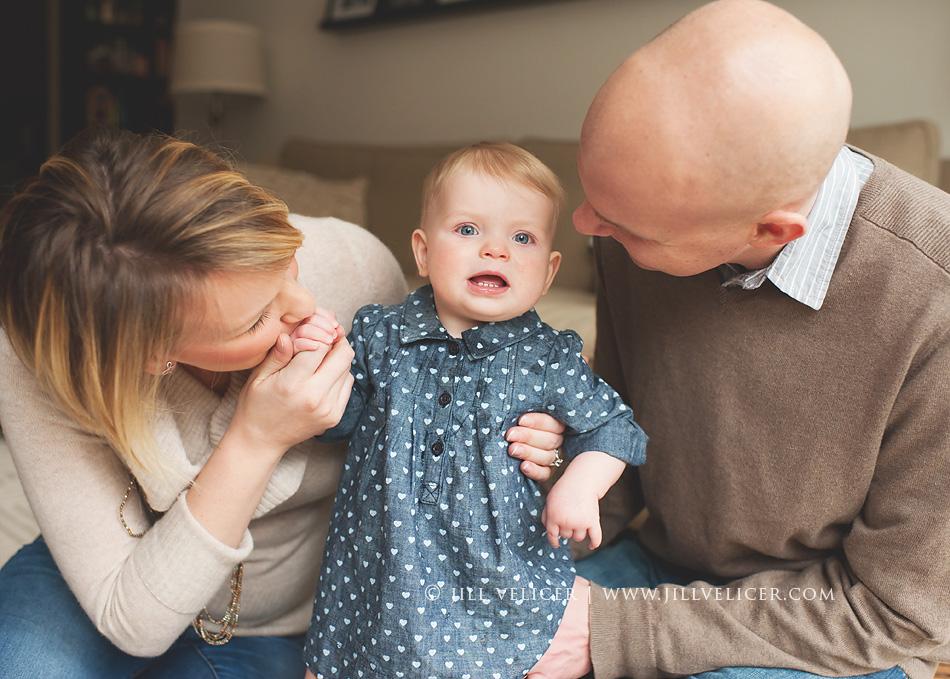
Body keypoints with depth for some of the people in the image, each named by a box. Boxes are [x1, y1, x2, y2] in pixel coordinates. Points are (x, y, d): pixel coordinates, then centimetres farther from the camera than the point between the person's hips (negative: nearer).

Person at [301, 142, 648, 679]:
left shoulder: (551, 358, -8)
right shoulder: (377, 335, -4)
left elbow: (611, 425, 1)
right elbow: (334, 418, 2)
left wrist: (582, 483, -15)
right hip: (381, 566, 2)